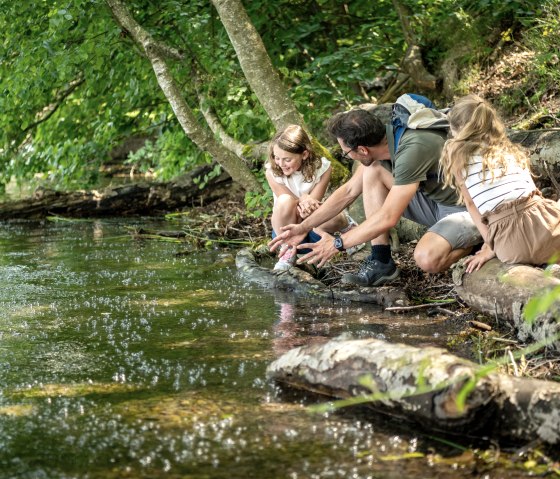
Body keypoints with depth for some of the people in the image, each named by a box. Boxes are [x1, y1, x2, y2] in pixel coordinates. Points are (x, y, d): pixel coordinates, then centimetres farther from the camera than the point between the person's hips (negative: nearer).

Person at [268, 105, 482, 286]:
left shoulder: (413, 149, -32)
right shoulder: (383, 137, -5)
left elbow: (388, 217, -28)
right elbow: (349, 191, 7)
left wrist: (337, 244, -19)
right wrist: (303, 227, 5)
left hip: (470, 210, -8)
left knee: (427, 258, -36)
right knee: (372, 172, -6)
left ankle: (471, 242, -2)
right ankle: (381, 262, -5)